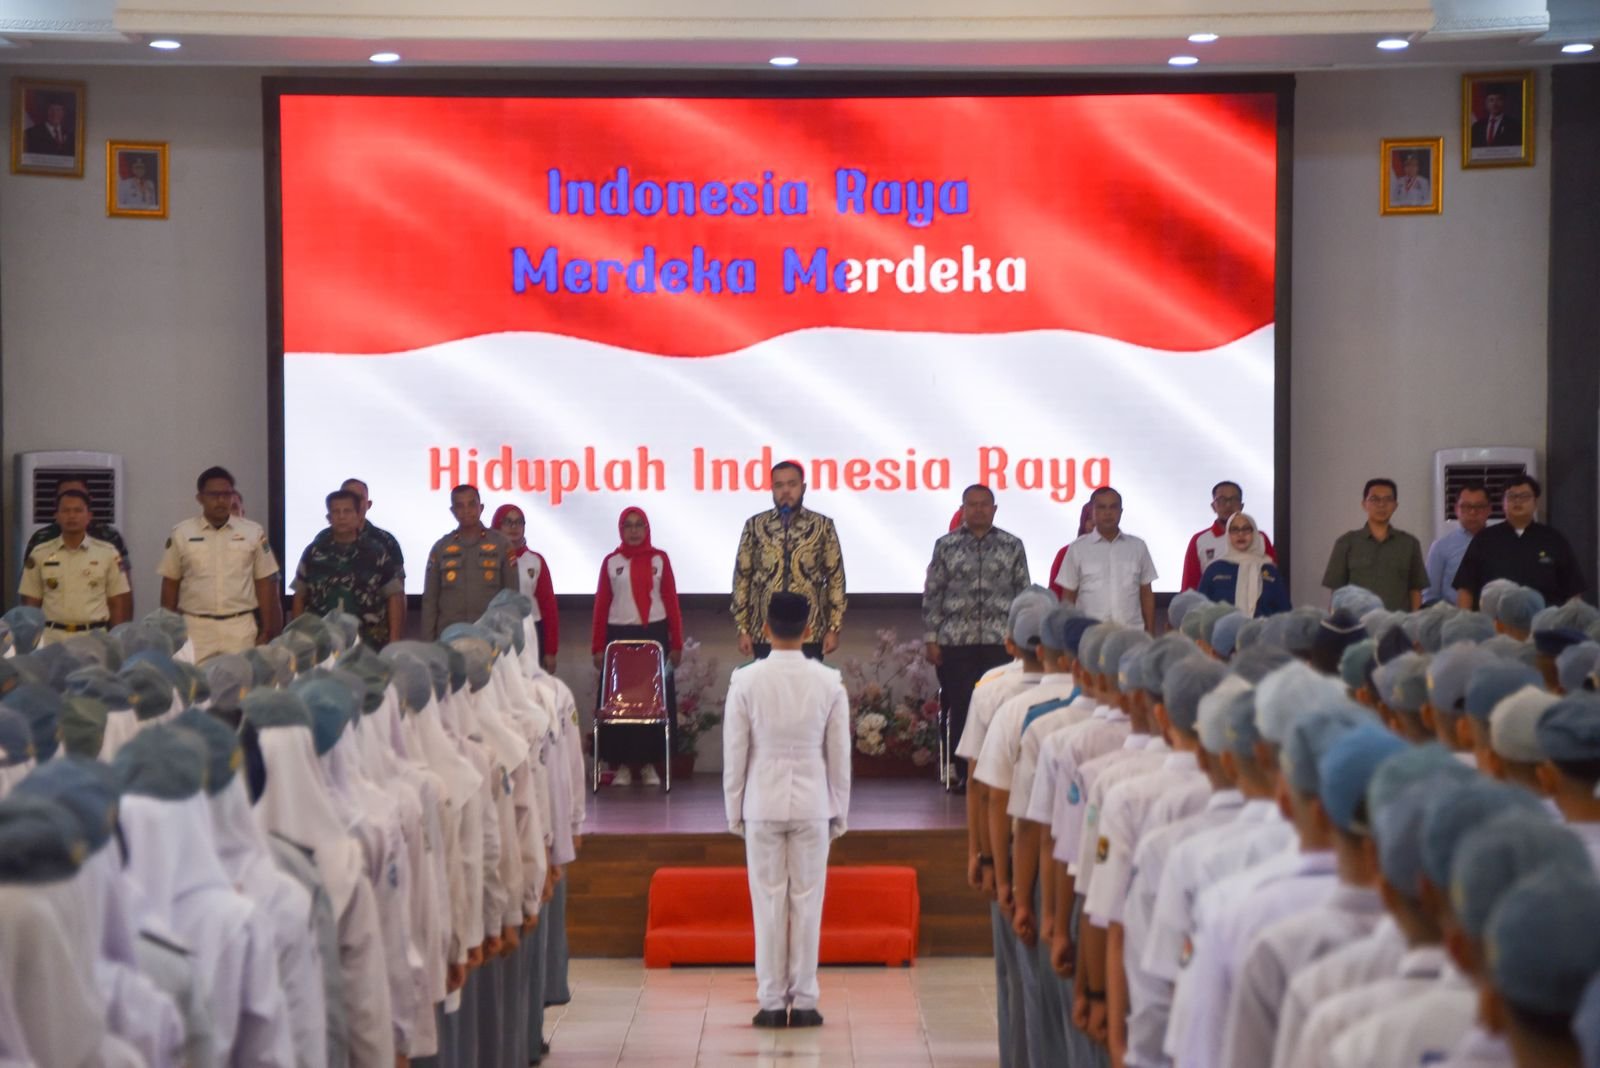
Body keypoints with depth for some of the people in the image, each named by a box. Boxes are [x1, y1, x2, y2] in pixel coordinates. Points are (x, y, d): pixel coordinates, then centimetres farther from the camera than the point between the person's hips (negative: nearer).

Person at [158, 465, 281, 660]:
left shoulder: (253, 533, 5)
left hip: (241, 629, 1)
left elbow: (265, 583, 8)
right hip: (196, 629, 0)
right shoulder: (182, 534, 4)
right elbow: (170, 584, 9)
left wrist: (267, 632, 3)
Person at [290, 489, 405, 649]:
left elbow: (394, 597, 4)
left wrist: (394, 640, -3)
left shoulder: (376, 552, 5)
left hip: (368, 645, -1)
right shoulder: (314, 552, 9)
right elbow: (300, 597, 14)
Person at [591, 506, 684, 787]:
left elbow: (671, 601, 5)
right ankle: (623, 764, 6)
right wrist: (598, 647, 1)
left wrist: (676, 643, 1)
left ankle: (649, 763, 8)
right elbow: (601, 605, 5)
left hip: (654, 634, 0)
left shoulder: (659, 559, 5)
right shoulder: (611, 561, 4)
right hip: (619, 635, 0)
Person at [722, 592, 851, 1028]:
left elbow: (734, 753, -3)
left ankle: (771, 1003, 7)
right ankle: (804, 1001, 8)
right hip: (813, 805, 0)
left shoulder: (745, 681, -7)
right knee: (807, 902, 6)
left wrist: (735, 811, 7)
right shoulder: (829, 682, -5)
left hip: (762, 804, 0)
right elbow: (839, 754, 1)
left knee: (768, 903, 5)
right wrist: (840, 812, 11)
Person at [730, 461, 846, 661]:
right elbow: (742, 577, 5)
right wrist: (743, 629, 0)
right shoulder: (755, 526, 3)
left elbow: (836, 577, 2)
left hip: (810, 633, -1)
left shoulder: (823, 526, 2)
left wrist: (834, 628, -3)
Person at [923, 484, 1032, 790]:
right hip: (955, 642, 0)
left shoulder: (1012, 546, 8)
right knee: (960, 708, 1)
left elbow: (1024, 593, 9)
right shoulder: (946, 546, 7)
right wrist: (931, 639, 1)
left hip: (1000, 642, 0)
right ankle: (964, 774, 9)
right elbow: (932, 594, 7)